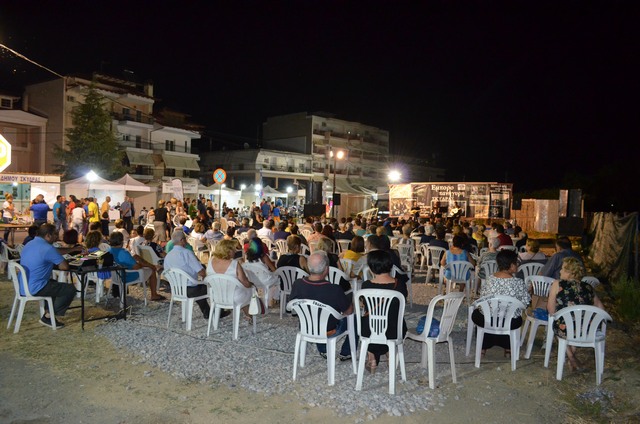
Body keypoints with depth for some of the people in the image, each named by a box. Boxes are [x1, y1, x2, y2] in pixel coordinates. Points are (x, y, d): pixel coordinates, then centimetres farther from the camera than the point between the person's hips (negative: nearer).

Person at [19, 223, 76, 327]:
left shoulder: (29, 245, 10)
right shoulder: (48, 248, -19)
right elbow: (64, 267, -17)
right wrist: (58, 263, 5)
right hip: (34, 289, -9)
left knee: (54, 284, 31)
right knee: (70, 289, -3)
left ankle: (47, 311, 23)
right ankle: (49, 316, 3)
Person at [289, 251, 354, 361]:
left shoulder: (297, 285, -23)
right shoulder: (334, 290, -34)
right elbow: (349, 311, -16)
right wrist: (349, 299, 5)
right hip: (328, 332, -4)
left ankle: (323, 351, 49)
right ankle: (346, 353, 34)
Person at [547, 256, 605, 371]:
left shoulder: (557, 284, -9)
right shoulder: (588, 287, 3)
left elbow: (551, 310, -8)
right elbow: (601, 308, 12)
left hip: (565, 331, -4)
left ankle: (570, 356, 24)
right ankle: (573, 354, 34)